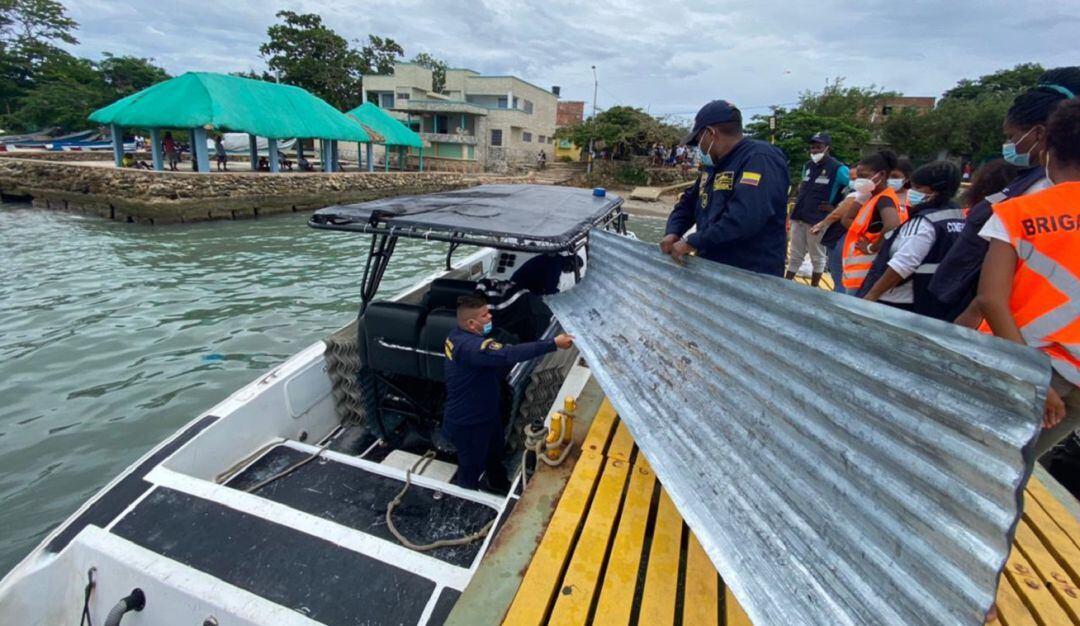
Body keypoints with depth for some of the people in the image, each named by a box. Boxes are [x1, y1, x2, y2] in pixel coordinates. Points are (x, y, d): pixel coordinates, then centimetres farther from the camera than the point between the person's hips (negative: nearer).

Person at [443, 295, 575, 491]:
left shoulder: (458, 335, -4)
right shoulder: (471, 346, -36)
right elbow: (509, 354, -47)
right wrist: (553, 344, -47)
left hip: (485, 412, 10)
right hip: (468, 422, -10)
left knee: (495, 453, 32)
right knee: (471, 467, 15)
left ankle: (499, 484, 58)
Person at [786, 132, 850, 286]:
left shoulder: (838, 168, -8)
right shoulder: (807, 165, 13)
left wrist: (836, 208, -9)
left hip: (818, 220, -6)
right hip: (799, 217, 6)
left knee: (817, 257, 6)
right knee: (795, 255, 12)